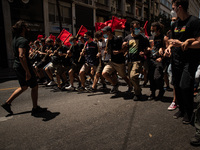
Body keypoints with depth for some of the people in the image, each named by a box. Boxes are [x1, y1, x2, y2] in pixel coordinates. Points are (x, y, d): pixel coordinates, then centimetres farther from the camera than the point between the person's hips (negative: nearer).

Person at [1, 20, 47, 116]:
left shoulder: (15, 39, 12)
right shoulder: (23, 40, -19)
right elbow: (21, 56, -29)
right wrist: (27, 71, -29)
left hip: (16, 66, 10)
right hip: (23, 67, -10)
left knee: (23, 87, 22)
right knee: (34, 86, 4)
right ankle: (35, 108, 14)